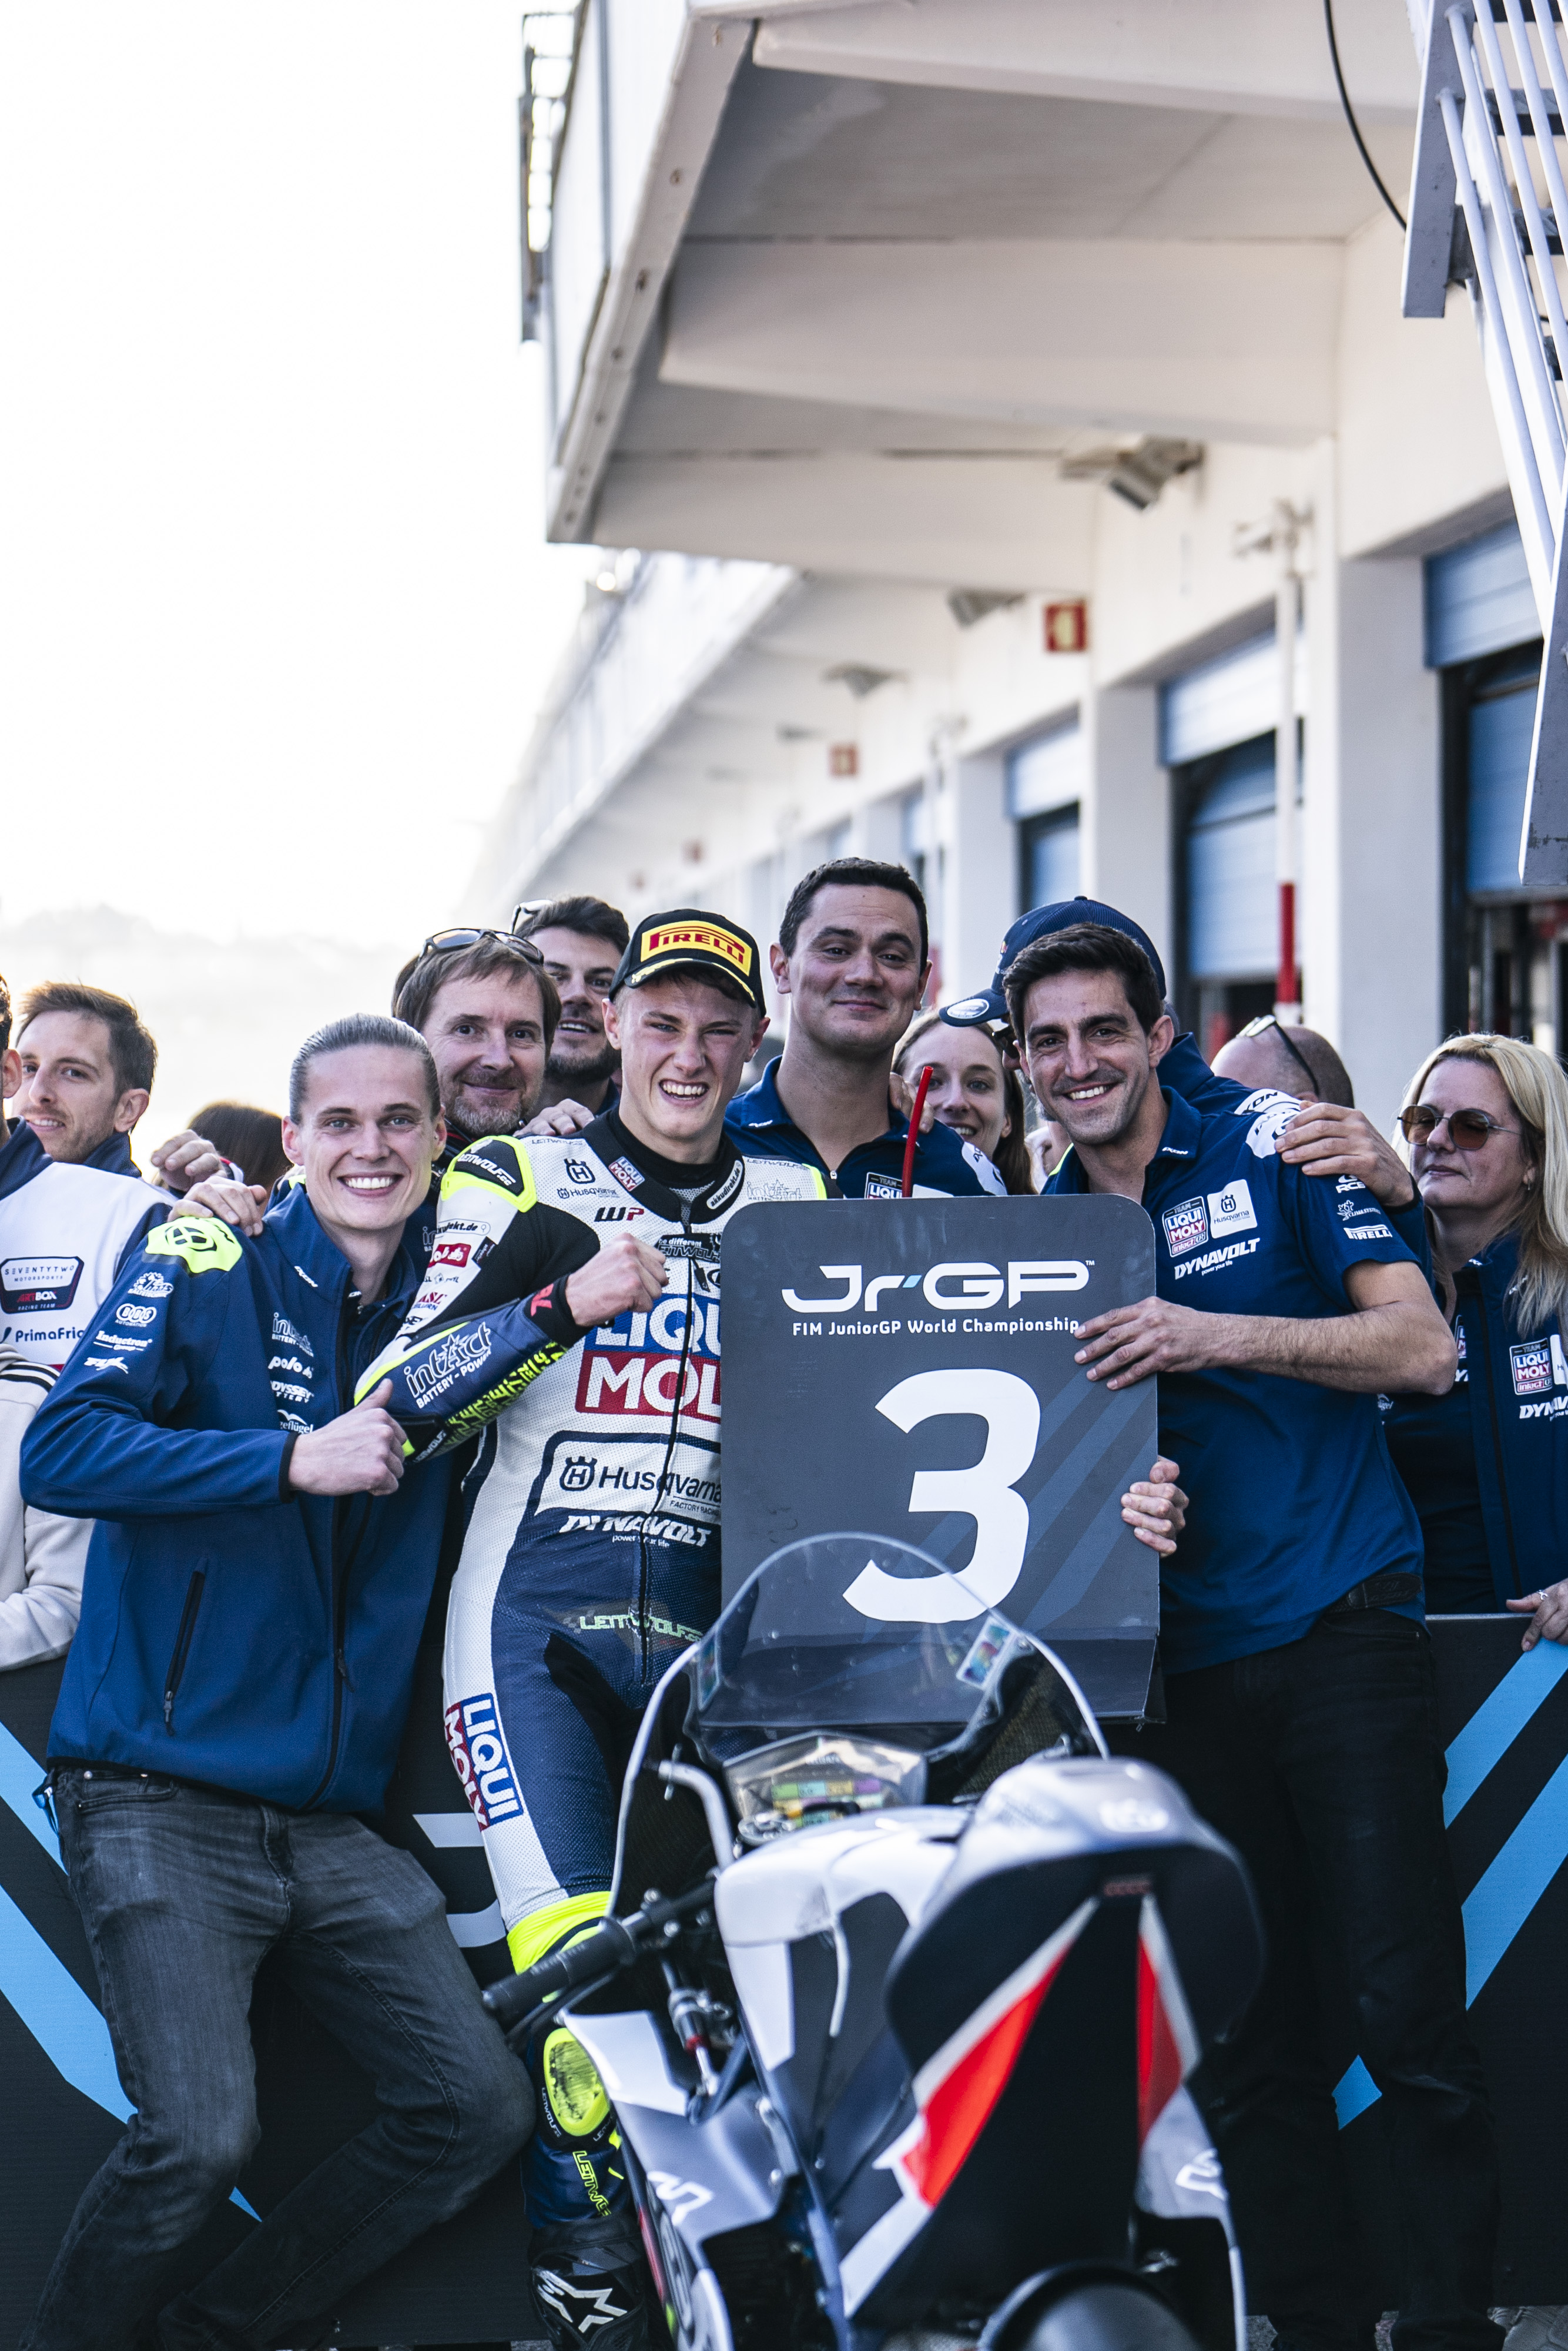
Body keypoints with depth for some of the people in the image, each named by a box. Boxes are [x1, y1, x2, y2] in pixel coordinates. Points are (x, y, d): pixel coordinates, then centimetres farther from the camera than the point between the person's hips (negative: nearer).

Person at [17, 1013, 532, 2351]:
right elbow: (57, 1451, -14)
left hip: (333, 1814, 6)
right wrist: (296, 1460, -22)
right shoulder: (203, 1272, -1)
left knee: (483, 2112, 0)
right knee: (199, 2138, -21)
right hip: (162, 1791, -6)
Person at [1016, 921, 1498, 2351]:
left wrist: (1216, 1337, -16)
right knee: (1247, 2035, 4)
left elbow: (1423, 1350, -5)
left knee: (1409, 2007, -8)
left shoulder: (1276, 1152, 2)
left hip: (1343, 1630, -4)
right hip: (1184, 1666, 4)